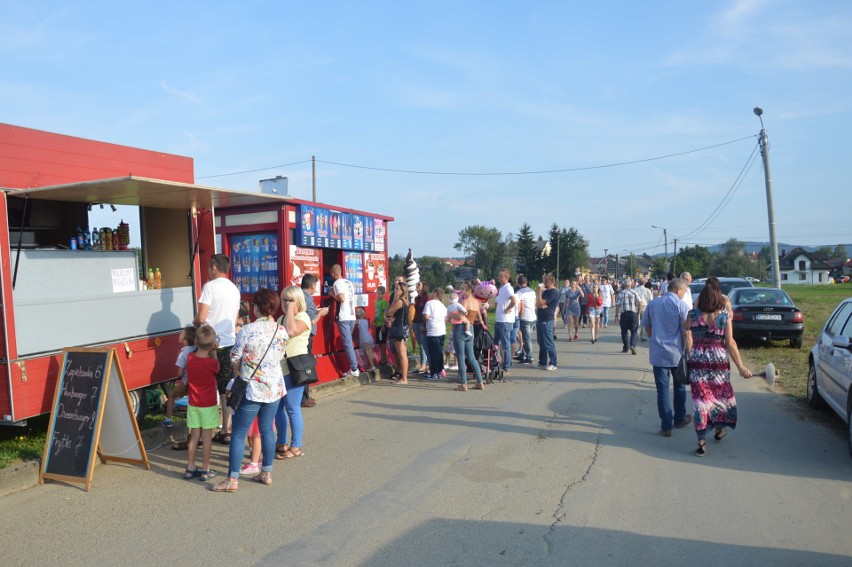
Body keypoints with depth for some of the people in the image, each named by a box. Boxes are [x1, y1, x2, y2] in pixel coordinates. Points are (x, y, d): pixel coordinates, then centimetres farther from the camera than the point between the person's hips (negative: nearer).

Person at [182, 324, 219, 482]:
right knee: (207, 437, 5)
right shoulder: (212, 363, -19)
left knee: (194, 436, 13)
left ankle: (190, 468, 19)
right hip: (209, 405, -4)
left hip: (193, 404, 4)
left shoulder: (190, 357, -8)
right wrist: (214, 353, 6)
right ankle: (205, 470, 11)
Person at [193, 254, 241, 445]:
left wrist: (194, 322, 5)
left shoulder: (210, 286, -10)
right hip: (229, 343, 6)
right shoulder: (234, 289, 12)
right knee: (226, 389, 10)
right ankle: (226, 430, 14)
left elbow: (201, 317, -15)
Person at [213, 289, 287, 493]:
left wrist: (239, 373, 12)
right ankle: (267, 473, 24)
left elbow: (235, 358, -7)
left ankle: (232, 479, 7)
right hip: (275, 388, 5)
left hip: (252, 389, -5)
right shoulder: (282, 331, -2)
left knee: (238, 433, 4)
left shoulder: (248, 330, -16)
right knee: (267, 430, 16)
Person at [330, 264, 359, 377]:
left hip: (343, 317, -8)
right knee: (349, 342, 16)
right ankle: (354, 366, 15)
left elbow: (342, 298, -20)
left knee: (347, 344, -5)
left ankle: (354, 369, -6)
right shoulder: (349, 282, 15)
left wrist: (332, 294, -2)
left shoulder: (337, 283, -8)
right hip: (352, 316, 8)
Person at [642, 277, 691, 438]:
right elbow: (686, 331, -11)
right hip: (676, 352, -2)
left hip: (657, 353, 2)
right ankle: (679, 419, 32)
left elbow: (646, 326, 13)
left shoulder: (653, 304, 3)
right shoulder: (681, 305, -11)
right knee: (679, 387, 19)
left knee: (662, 389, 3)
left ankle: (666, 426, 4)